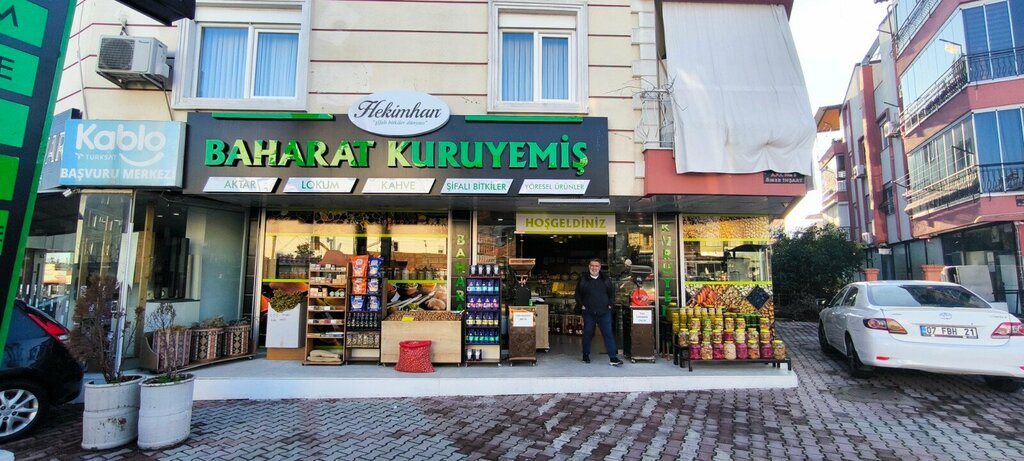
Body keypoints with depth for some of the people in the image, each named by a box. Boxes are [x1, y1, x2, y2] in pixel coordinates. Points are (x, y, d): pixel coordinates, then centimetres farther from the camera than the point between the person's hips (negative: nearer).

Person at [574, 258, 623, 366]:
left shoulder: (606, 279, 6)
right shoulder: (583, 279, 3)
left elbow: (612, 292, 14)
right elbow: (578, 294, 8)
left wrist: (610, 304, 3)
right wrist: (581, 305, -1)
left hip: (604, 312, 1)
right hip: (588, 313, 0)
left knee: (608, 334, -4)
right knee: (588, 334, 8)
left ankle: (613, 358, -2)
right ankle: (586, 355, 23)